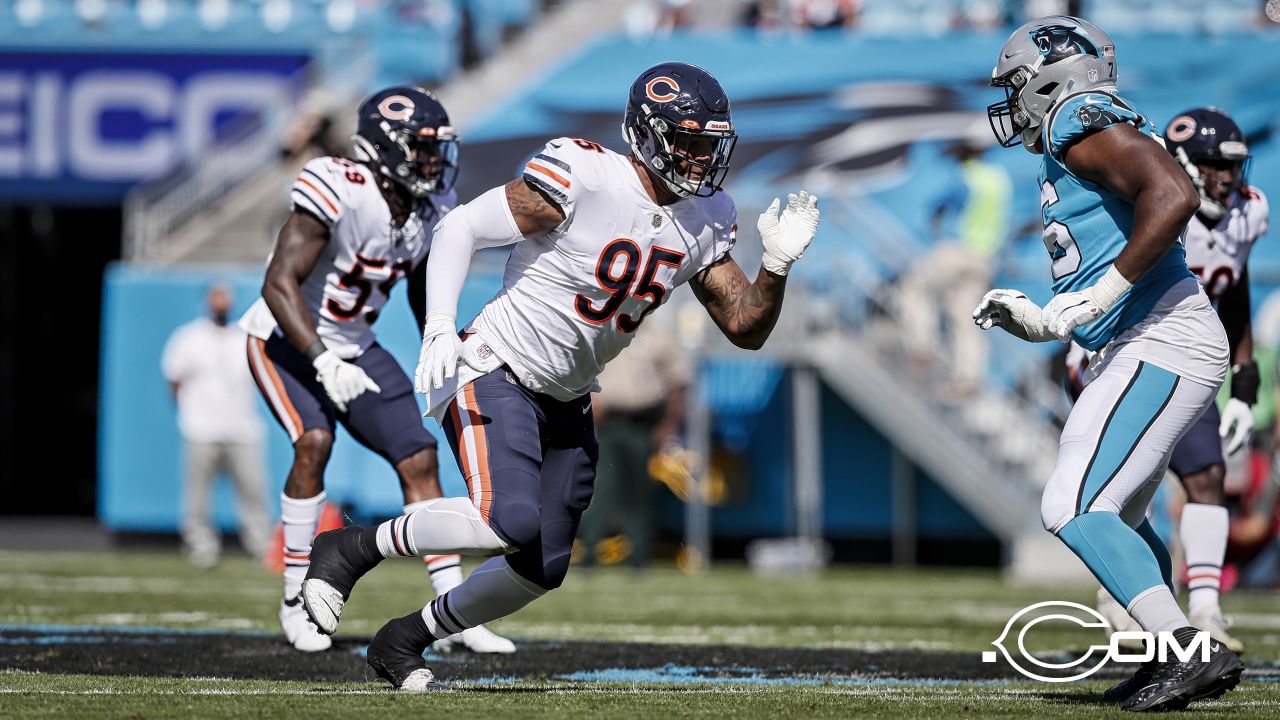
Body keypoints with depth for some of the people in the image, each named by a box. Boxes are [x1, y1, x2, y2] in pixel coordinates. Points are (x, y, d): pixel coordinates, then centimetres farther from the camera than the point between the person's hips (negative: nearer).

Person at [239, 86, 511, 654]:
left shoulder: (432, 210, -6)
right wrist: (324, 364, -41)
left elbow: (424, 292, 12)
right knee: (314, 440, -29)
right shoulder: (340, 193, -29)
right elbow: (279, 284, -33)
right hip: (286, 339, -7)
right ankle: (296, 601, -14)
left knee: (419, 458, -2)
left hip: (354, 347, 7)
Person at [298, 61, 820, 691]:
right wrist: (440, 328, -28)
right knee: (511, 522, -29)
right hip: (495, 373, -8)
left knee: (539, 571, 7)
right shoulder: (581, 180, -21)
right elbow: (459, 229, -17)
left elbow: (746, 328, 5)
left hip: (565, 403, 8)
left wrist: (777, 263, -13)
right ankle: (351, 549, -8)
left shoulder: (704, 221, 1)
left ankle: (404, 640, 29)